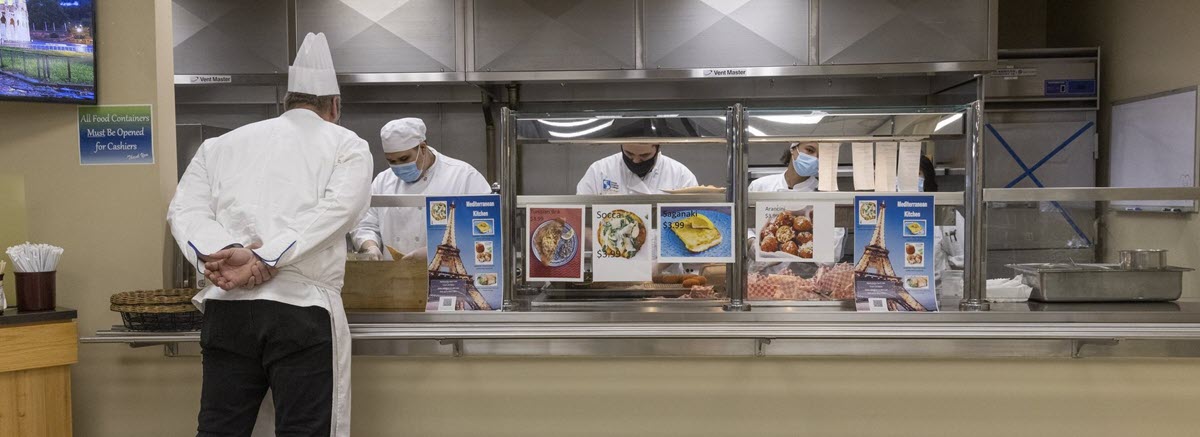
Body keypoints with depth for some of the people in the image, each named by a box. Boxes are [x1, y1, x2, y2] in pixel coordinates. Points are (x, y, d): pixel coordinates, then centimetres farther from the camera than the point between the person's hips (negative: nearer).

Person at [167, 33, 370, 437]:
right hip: (301, 310, -3)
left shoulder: (222, 144, 17)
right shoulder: (347, 145, 7)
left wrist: (227, 252, -12)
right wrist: (266, 261, -14)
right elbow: (338, 208, -10)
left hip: (227, 310, 4)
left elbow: (186, 210, 4)